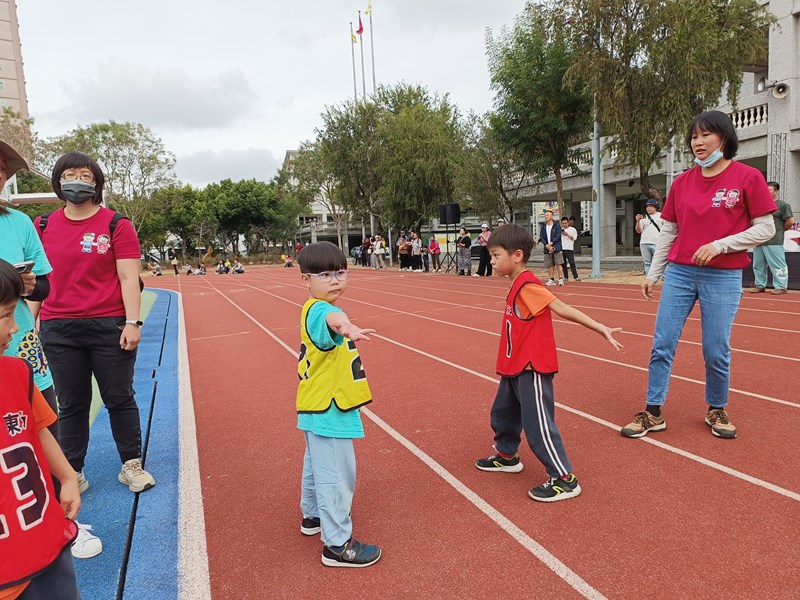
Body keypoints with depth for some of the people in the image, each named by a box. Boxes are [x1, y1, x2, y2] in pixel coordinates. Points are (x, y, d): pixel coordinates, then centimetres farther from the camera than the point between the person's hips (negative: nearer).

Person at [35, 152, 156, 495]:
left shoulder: (116, 225, -2)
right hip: (58, 330, 3)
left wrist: (132, 322, -11)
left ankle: (131, 465, 21)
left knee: (119, 399, 7)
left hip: (110, 327, -3)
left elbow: (129, 278, -5)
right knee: (71, 404, 11)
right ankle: (72, 473, 24)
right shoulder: (43, 227, 8)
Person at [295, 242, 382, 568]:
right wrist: (345, 327, -68)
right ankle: (337, 544, 12)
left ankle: (312, 516, 46)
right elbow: (331, 319, -49)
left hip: (319, 407, 11)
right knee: (336, 475, -1)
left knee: (317, 464, 26)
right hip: (327, 410, -11)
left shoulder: (315, 309, 8)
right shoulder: (318, 310, -24)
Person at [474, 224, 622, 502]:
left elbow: (562, 308, -22)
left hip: (531, 369, -10)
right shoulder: (517, 284, 9)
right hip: (515, 367, 10)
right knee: (503, 413, 24)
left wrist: (600, 328, -23)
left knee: (538, 425, -4)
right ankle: (506, 456, 45)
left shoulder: (527, 285, -19)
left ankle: (565, 480, 9)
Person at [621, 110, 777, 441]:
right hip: (679, 274, 3)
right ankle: (653, 412, 13)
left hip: (723, 278, -3)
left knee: (716, 351, 4)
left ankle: (716, 410, 28)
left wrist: (719, 245, -17)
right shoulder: (682, 182, 6)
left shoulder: (748, 177, -4)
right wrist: (653, 274, 8)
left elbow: (766, 229, -5)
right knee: (662, 345, 1)